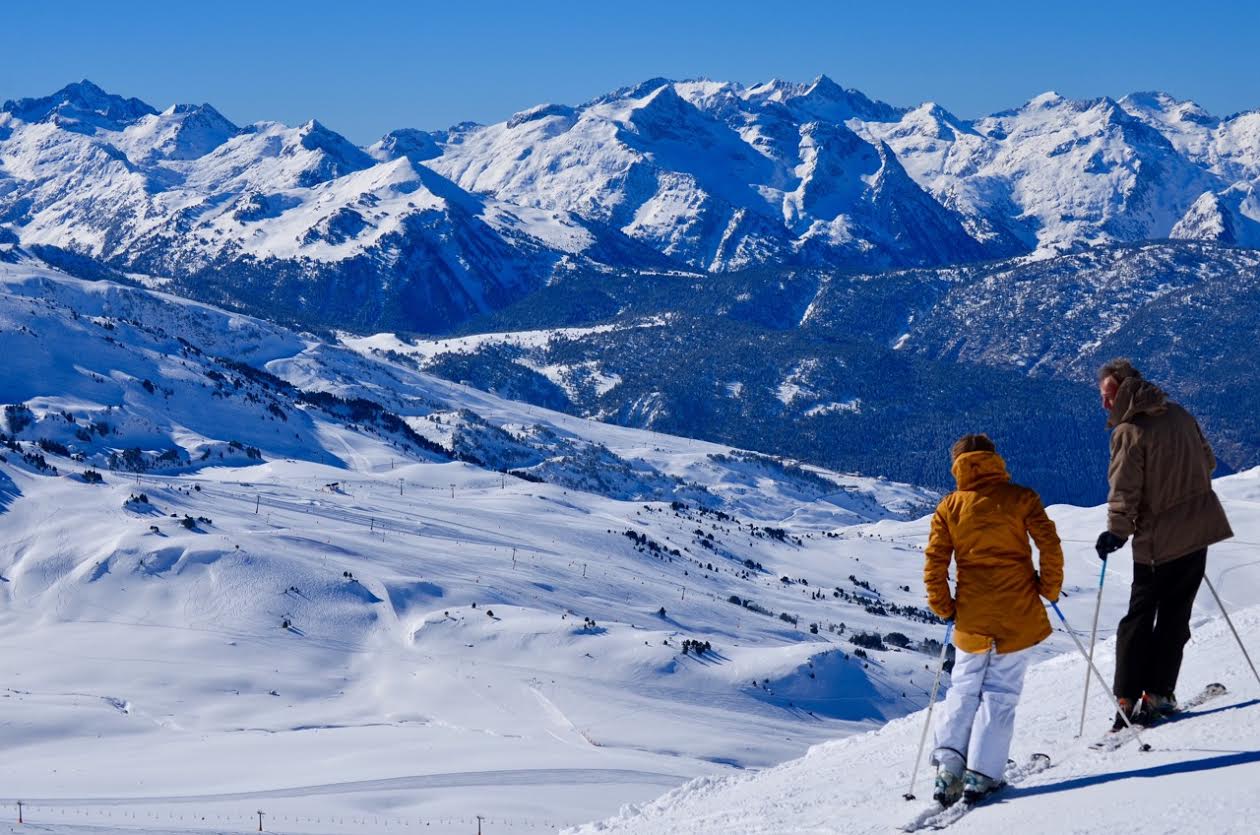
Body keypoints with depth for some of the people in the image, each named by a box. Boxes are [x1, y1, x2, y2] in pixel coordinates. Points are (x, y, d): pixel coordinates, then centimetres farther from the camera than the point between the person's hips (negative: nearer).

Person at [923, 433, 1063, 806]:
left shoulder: (949, 507, 3)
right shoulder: (1020, 497, -1)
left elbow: (935, 564, -1)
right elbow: (1050, 545, -7)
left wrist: (944, 607, 10)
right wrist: (1050, 588, 5)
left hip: (972, 618, 2)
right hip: (1019, 615, -1)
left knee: (963, 691, 14)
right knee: (1000, 693, 3)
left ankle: (948, 765, -1)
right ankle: (981, 775, -3)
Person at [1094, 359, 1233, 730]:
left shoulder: (1129, 431, -15)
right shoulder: (1180, 415, 7)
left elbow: (1125, 490, -20)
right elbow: (1208, 462, 18)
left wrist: (1116, 532, -16)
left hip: (1158, 541, -6)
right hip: (1199, 530, 6)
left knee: (1139, 617, 4)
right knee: (1175, 616, 11)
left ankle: (1128, 699, 3)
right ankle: (1159, 695, 11)